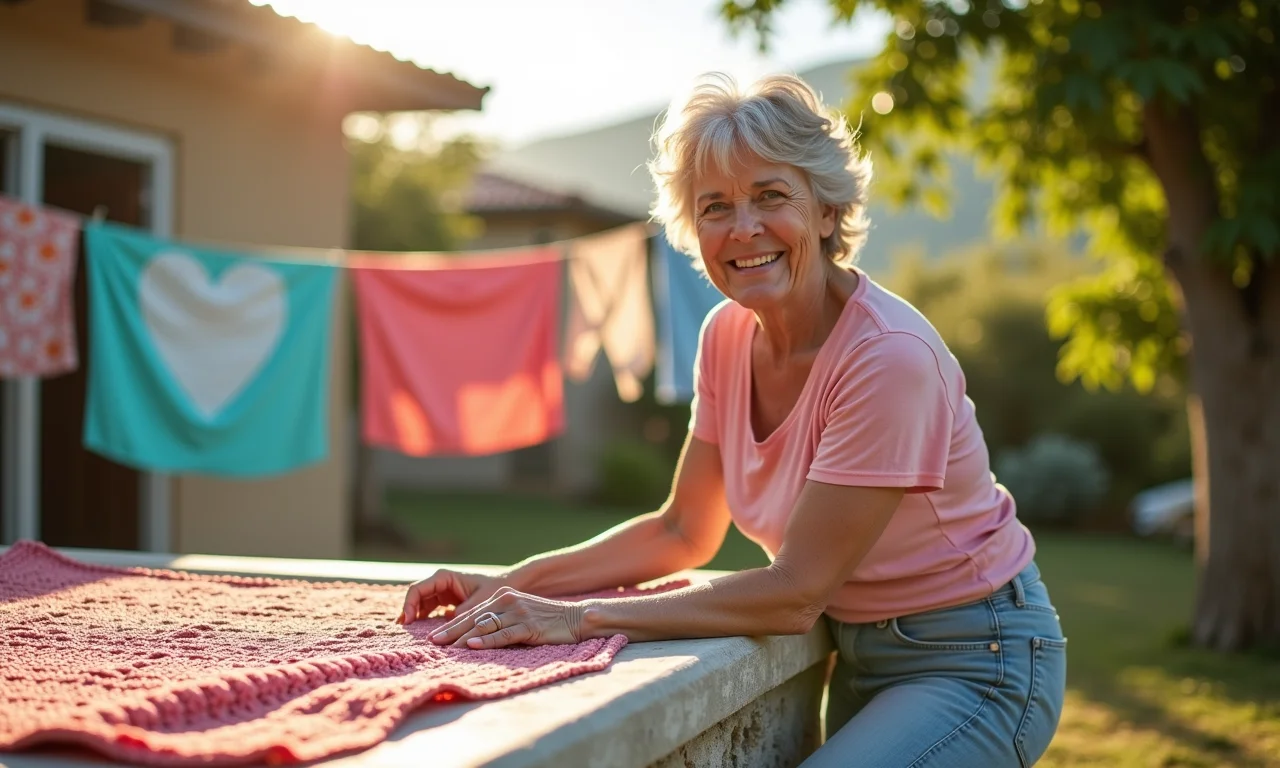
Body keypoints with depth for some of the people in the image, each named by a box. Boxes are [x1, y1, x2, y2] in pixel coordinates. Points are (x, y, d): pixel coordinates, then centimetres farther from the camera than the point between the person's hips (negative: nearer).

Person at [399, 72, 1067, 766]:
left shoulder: (890, 356, -24)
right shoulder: (727, 336, -2)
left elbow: (796, 591, -24)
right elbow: (683, 532, 6)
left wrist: (579, 617, -27)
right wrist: (512, 586, -6)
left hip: (973, 660, -6)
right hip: (859, 657, 6)